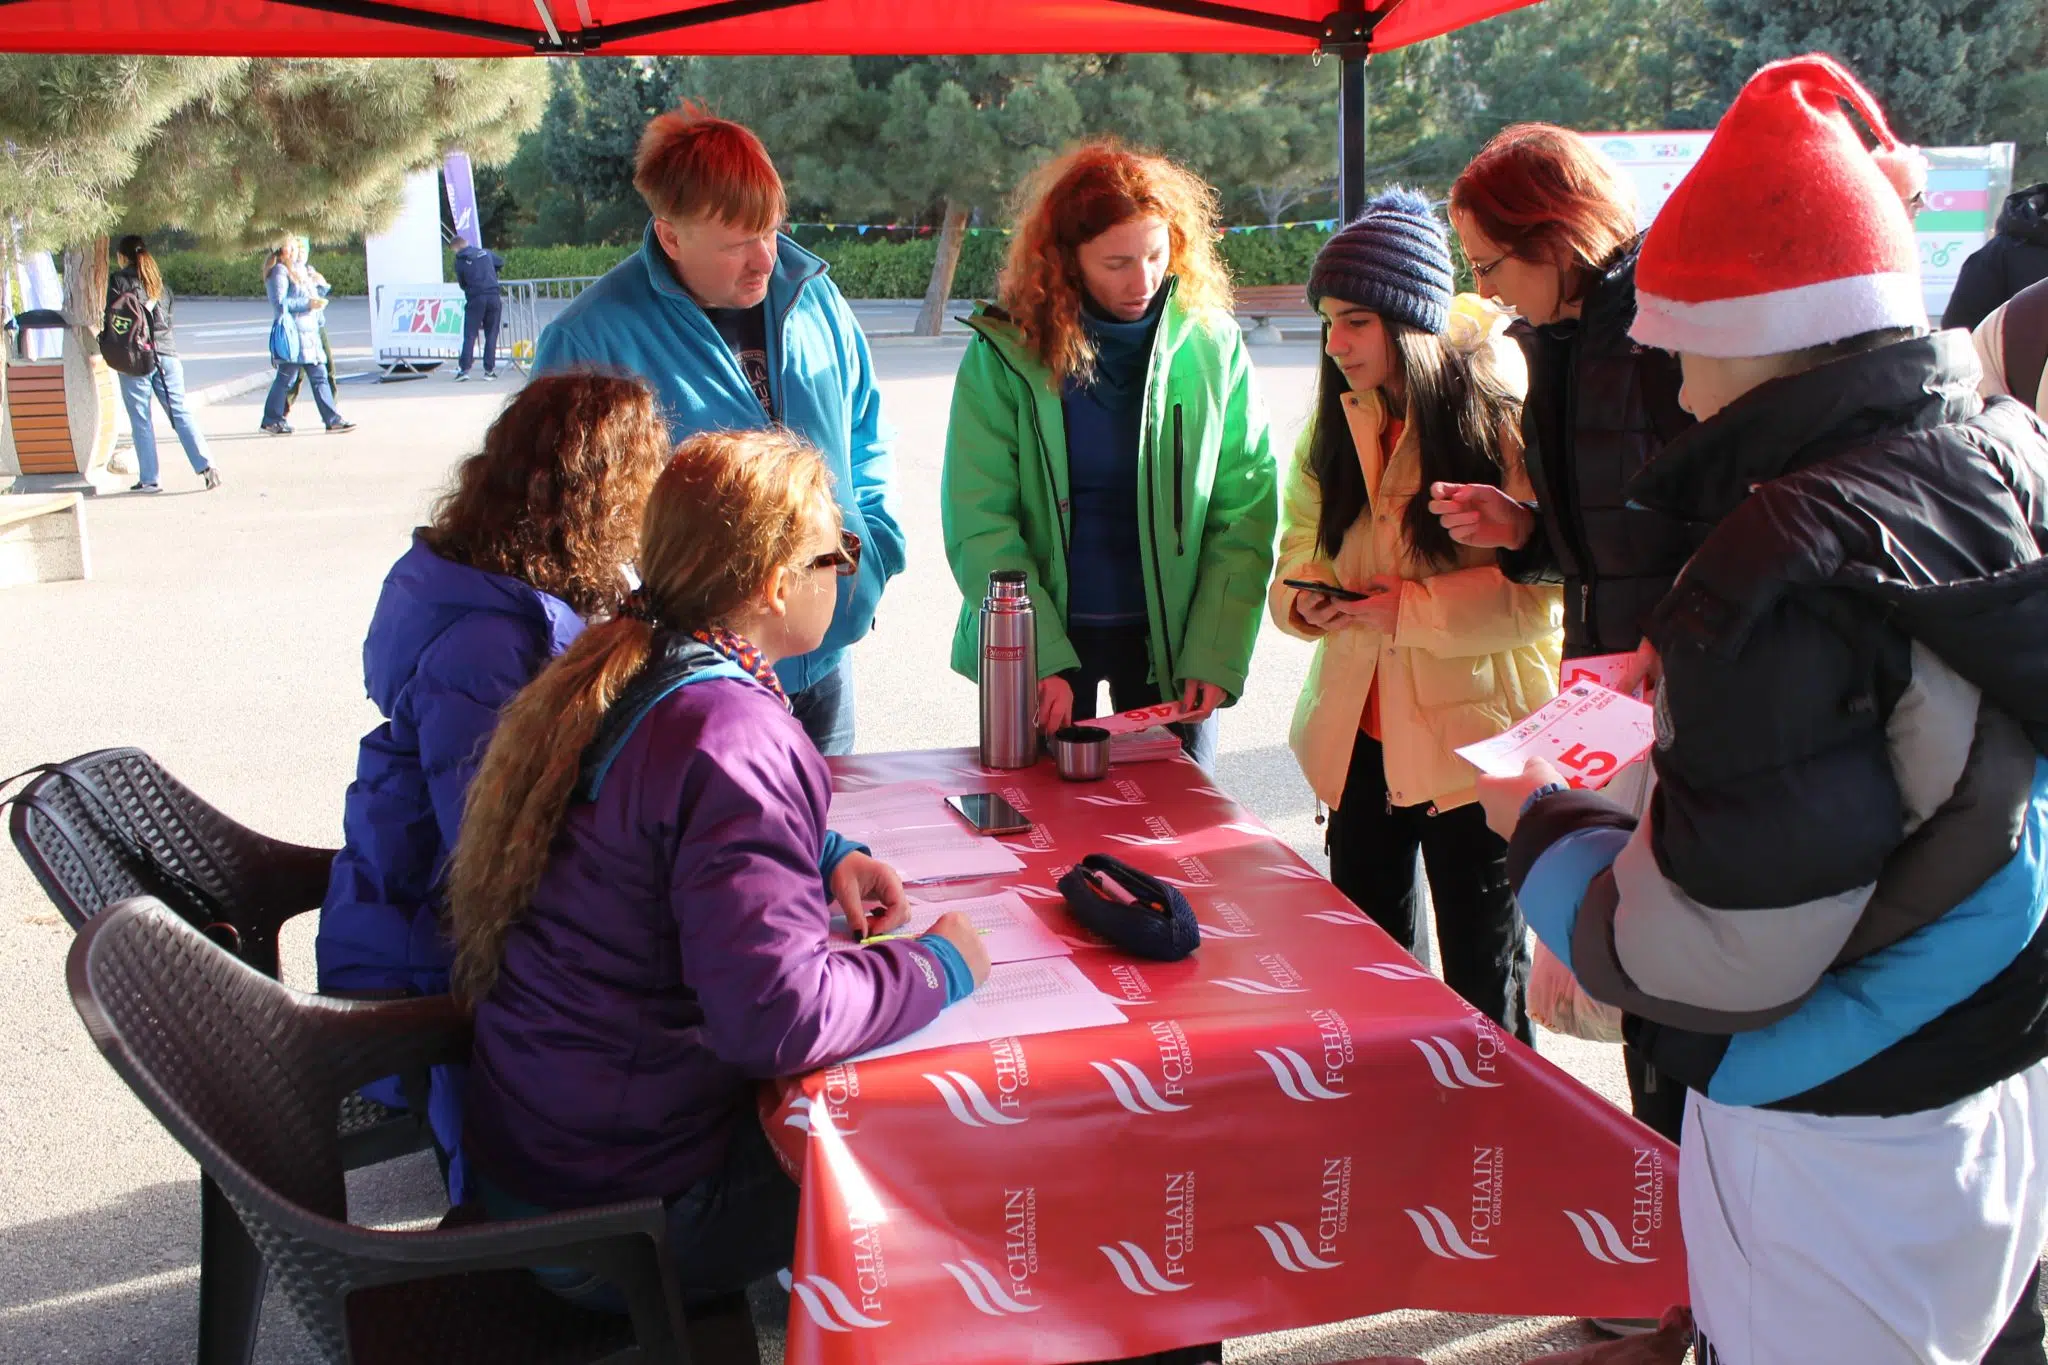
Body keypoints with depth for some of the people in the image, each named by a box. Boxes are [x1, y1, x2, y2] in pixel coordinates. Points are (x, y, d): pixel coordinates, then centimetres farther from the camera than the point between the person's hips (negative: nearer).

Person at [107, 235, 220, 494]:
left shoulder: (120, 279, 0)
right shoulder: (160, 282, 15)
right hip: (167, 352, 5)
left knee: (141, 421, 0)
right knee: (180, 412, 4)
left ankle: (148, 479, 0)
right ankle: (206, 465, -10)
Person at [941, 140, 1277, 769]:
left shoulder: (1211, 343, -4)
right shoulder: (1003, 355, -8)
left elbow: (1245, 511, -3)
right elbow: (977, 525, -10)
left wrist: (1216, 656, -11)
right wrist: (1042, 662, -18)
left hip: (1171, 637, 1)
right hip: (1040, 641, -1)